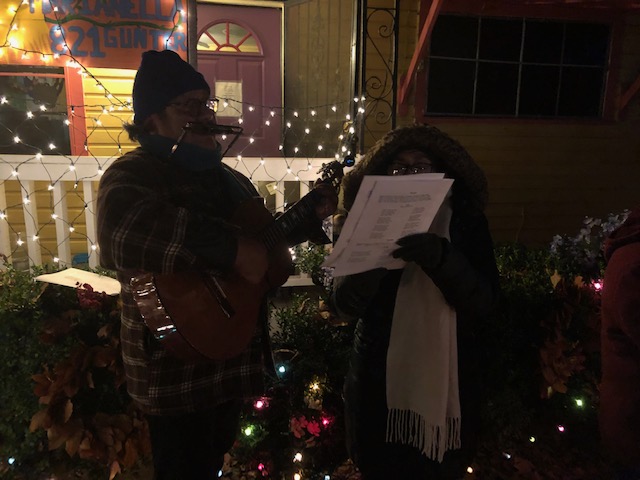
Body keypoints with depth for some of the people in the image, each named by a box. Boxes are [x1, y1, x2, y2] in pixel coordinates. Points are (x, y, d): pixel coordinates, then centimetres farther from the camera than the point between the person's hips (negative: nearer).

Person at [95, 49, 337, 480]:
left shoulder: (228, 178, 10)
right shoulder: (133, 174, -17)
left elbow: (262, 234, 21)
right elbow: (128, 233, -40)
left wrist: (312, 214, 9)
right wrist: (232, 249, -38)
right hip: (178, 363, -8)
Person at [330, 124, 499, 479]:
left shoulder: (467, 224, -2)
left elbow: (482, 303, -13)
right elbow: (344, 306, -9)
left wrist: (440, 257, -31)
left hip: (447, 383, 0)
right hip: (378, 381, 0)